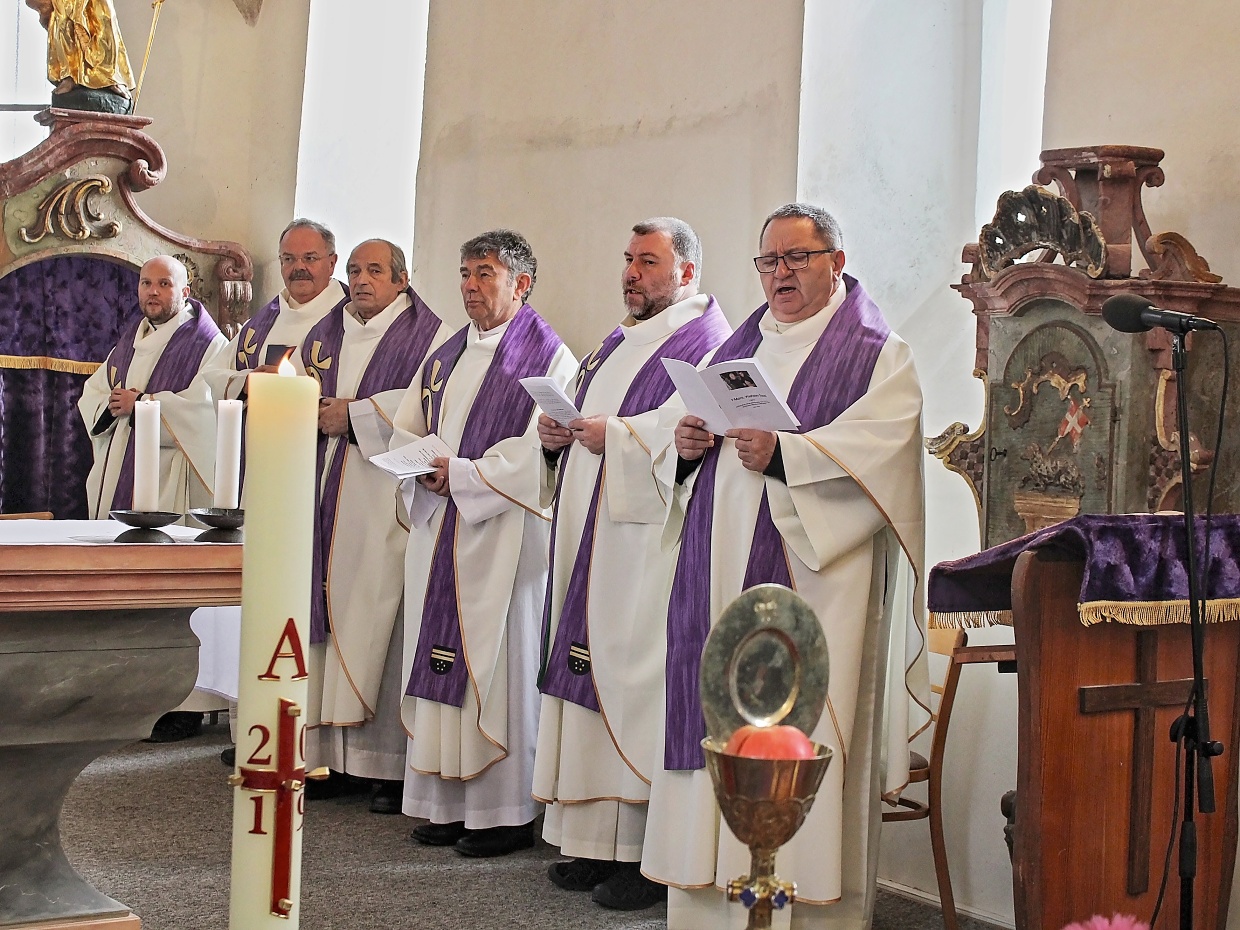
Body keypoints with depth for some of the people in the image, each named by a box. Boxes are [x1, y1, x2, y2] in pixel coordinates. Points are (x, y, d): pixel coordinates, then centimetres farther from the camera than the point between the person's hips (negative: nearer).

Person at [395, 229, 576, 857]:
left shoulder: (548, 356, -4)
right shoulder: (446, 356, 19)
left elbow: (540, 450, -14)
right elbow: (406, 429, 18)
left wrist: (459, 473, -15)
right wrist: (423, 468, -4)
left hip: (503, 537, -7)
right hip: (438, 532, 7)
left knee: (497, 662, -5)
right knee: (439, 664, 6)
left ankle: (506, 811, 2)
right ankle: (446, 801, 13)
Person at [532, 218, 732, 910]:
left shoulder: (708, 340, -5)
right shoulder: (620, 342, 23)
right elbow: (587, 421, 26)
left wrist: (617, 436, -22)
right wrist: (558, 435, 5)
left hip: (652, 539, -9)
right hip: (593, 537, 9)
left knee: (640, 679, -9)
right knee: (595, 674, 7)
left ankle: (652, 857, -3)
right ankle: (598, 840, 13)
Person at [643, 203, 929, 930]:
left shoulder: (877, 354, 2)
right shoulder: (738, 349, 21)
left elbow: (876, 451, -13)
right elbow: (676, 428, 19)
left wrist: (782, 454, -24)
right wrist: (685, 442, -4)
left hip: (813, 578, -5)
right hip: (721, 577, 6)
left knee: (801, 741, -8)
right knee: (716, 729, 3)